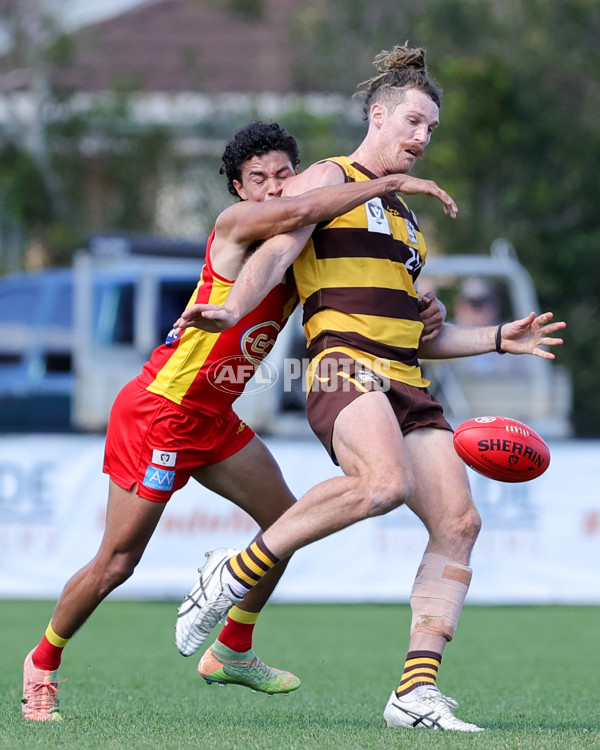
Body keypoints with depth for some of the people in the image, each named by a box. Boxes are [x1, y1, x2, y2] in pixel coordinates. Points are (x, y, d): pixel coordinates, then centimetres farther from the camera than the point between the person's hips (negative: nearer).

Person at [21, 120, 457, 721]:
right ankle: (43, 663, 16)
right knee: (116, 563, -5)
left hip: (213, 418, 9)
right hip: (159, 411, -9)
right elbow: (297, 213, -38)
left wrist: (421, 311, -12)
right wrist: (390, 183, -32)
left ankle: (232, 652, 29)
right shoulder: (237, 224, -18)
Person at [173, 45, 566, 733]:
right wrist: (233, 309, -28)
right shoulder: (328, 180, 7)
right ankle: (234, 573, -21)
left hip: (406, 385, 8)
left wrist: (496, 339, 28)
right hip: (345, 366, -8)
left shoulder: (402, 216, 31)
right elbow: (276, 252, -10)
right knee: (384, 482, -35)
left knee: (458, 521, -8)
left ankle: (416, 693, -9)